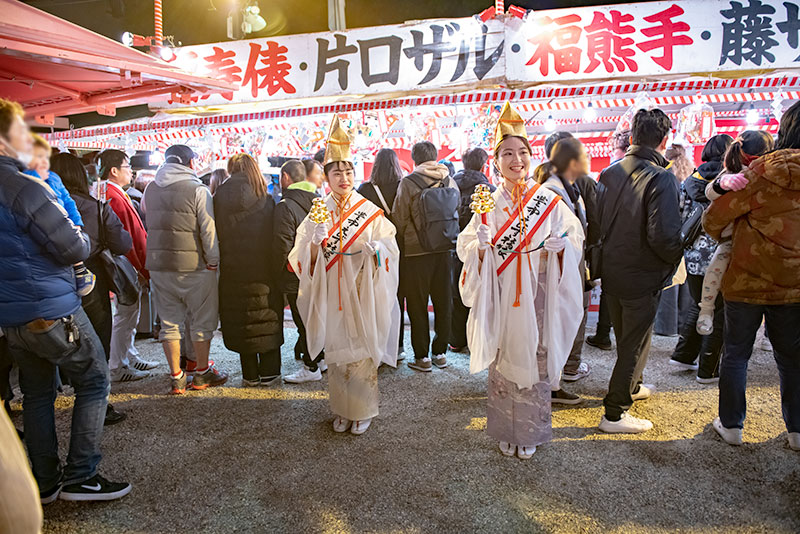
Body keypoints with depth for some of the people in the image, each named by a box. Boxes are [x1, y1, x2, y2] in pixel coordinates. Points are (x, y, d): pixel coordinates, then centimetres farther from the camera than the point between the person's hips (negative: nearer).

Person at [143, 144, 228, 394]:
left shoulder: (150, 190, 8)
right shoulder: (198, 190, -10)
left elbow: (149, 221, 16)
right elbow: (209, 230, -11)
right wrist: (213, 261, -2)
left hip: (157, 265, 5)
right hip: (192, 266, -5)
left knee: (169, 322, 12)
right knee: (203, 321, 10)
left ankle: (176, 378, 17)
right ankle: (202, 373, 21)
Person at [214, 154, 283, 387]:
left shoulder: (219, 199, -3)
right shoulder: (265, 201, -4)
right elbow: (275, 239, -4)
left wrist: (218, 264, 7)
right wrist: (276, 267, 4)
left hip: (232, 273, 1)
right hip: (263, 272, 0)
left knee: (241, 321, 10)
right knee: (266, 320, 10)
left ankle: (250, 374, 16)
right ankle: (269, 373, 15)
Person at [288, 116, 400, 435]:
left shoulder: (369, 212, 0)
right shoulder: (318, 212, 5)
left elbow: (389, 248, -1)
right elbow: (307, 259, 3)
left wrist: (373, 248, -22)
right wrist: (317, 239, -17)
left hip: (361, 292, -2)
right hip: (330, 294, 2)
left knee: (362, 351, 2)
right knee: (336, 352, 8)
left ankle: (363, 410, 18)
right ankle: (341, 409, 23)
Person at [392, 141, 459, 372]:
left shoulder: (408, 183, -10)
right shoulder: (450, 181, 4)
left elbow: (399, 220, -8)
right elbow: (457, 214, 10)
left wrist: (401, 245, 7)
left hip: (416, 251, -4)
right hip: (444, 250, 5)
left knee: (417, 305, 5)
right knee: (443, 302, 13)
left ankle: (422, 357, 10)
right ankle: (440, 353, 22)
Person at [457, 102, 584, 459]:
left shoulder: (549, 201, 1)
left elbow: (575, 238, 5)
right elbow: (466, 250, 2)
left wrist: (560, 245, -17)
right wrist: (481, 246, -20)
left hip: (536, 299, 0)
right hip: (499, 301, 1)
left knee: (534, 361, 7)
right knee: (502, 363, 8)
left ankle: (530, 433, 26)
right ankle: (505, 432, 27)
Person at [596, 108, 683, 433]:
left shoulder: (609, 173, 0)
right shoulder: (661, 179, -20)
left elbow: (597, 223, 6)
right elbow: (663, 236, -26)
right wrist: (677, 257, -7)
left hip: (611, 271, 7)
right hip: (642, 276, -6)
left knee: (624, 337, 25)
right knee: (635, 344, 7)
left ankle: (631, 386, 47)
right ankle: (614, 413, 12)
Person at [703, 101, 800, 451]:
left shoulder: (766, 170, -13)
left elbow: (714, 219, -9)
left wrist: (723, 237, 12)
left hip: (747, 280, -3)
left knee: (736, 353, 10)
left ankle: (731, 425, 18)